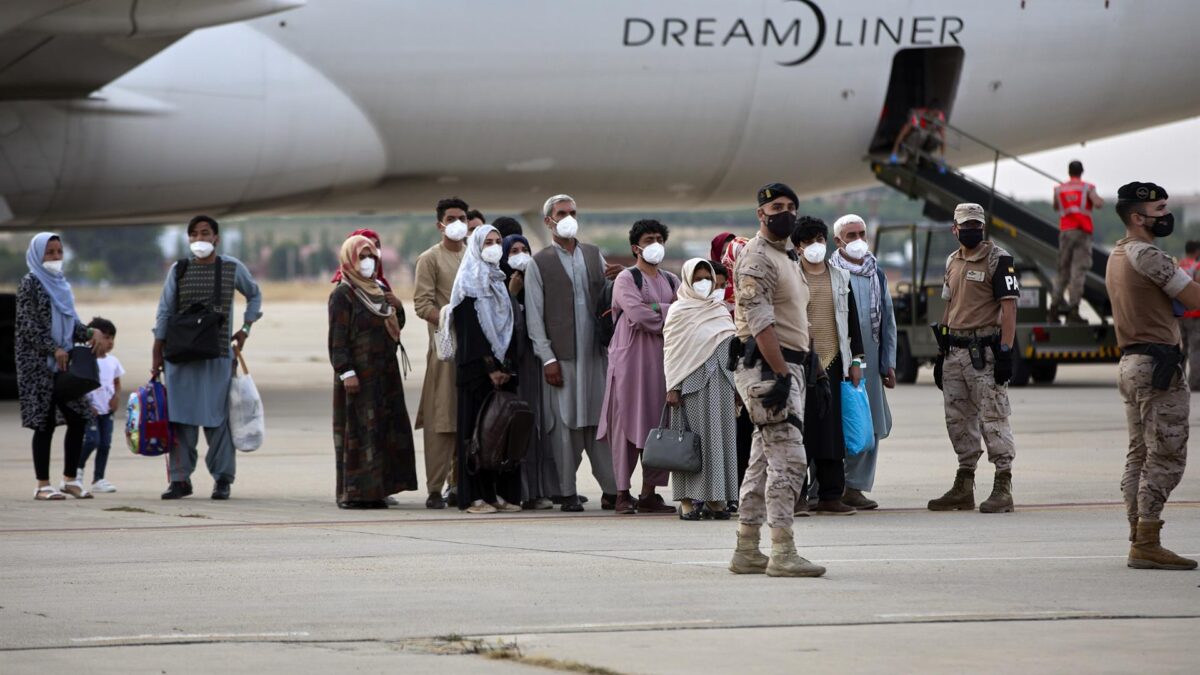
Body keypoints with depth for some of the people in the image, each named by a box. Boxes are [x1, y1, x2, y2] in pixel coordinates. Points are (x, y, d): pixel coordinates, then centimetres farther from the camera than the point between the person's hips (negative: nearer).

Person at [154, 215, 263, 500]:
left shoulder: (232, 268, 4)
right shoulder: (178, 270, 6)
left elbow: (254, 295, 21)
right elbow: (165, 313, 7)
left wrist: (245, 328, 9)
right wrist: (156, 354, 4)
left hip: (218, 355, -1)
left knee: (217, 417, -2)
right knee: (181, 417, 0)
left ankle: (222, 478, 7)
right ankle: (180, 478, 4)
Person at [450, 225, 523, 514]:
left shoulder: (500, 283, 16)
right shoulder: (467, 284, -3)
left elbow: (509, 328, 13)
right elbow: (468, 332, -10)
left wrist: (507, 366, 0)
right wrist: (489, 368, -15)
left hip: (502, 369, 6)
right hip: (476, 370, -6)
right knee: (477, 428, -6)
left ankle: (503, 493, 4)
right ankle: (476, 496, -7)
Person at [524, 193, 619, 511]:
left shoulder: (594, 255, 14)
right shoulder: (539, 263, 2)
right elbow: (534, 316, -2)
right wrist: (548, 359, -8)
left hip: (596, 353, 3)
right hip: (561, 356, -3)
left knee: (603, 420, 1)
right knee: (565, 425, -2)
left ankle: (612, 489, 3)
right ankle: (567, 493, 3)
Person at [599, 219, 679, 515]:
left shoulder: (671, 281, 18)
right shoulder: (626, 279, -1)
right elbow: (639, 315, -15)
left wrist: (655, 310, -11)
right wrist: (671, 311, -3)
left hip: (662, 360, 6)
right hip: (632, 358, -6)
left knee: (659, 426, 2)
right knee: (629, 424, -6)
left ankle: (649, 493, 6)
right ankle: (622, 493, -3)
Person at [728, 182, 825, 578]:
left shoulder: (787, 257, 20)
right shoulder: (756, 259, -12)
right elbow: (760, 322, -20)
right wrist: (781, 374, -25)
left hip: (787, 368, 10)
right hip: (768, 368, -10)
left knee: (765, 461, 11)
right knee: (788, 458, -14)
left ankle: (747, 552, 14)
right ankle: (783, 553, -17)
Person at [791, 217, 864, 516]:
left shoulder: (840, 277, 14)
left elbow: (852, 319, 17)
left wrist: (856, 359, 12)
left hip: (832, 362, 4)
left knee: (832, 431, 2)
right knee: (801, 428, -4)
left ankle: (830, 496, 4)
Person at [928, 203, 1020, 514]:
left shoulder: (998, 259, -6)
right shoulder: (952, 262, 17)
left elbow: (1008, 307, -12)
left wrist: (1005, 351, -19)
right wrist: (941, 354, 18)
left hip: (984, 351, -8)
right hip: (955, 350, 8)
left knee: (993, 418, -8)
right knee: (958, 419, 10)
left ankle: (1003, 488, -7)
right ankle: (963, 488, 18)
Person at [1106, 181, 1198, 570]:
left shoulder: (1117, 256, 17)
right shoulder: (1148, 256, -14)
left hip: (1130, 363, 10)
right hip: (1158, 364, -10)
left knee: (1140, 454, 12)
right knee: (1166, 457, -8)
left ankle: (1139, 542, 14)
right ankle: (1147, 544, -11)